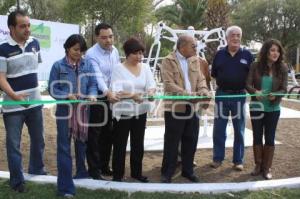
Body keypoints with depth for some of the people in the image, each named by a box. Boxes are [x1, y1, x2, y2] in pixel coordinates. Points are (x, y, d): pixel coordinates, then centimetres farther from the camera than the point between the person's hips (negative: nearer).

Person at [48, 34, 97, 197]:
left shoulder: (87, 65, 4)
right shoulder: (58, 66, -4)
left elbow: (93, 84, 2)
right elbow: (52, 88, -5)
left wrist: (92, 95, -19)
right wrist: (67, 95, -21)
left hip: (83, 110, 3)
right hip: (64, 110, -3)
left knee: (81, 142, 20)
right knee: (64, 147, -2)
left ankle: (81, 172, 42)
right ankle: (65, 187, 4)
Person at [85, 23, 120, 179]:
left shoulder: (115, 51, 4)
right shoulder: (91, 54, -17)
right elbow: (97, 77, -29)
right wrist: (107, 93, -43)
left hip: (112, 97, 7)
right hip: (96, 99, -7)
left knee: (108, 134, 15)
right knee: (94, 135, 1)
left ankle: (104, 166, 29)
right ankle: (94, 169, 12)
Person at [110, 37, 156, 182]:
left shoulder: (145, 68, 6)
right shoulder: (118, 68, -7)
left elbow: (151, 85, -2)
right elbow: (116, 91, -17)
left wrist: (151, 92, -25)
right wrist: (132, 95, -31)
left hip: (140, 111, 5)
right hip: (123, 112, -4)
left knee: (138, 144, 14)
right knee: (120, 144, 6)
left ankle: (136, 172, 28)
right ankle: (117, 174, 18)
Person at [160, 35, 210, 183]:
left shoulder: (195, 60, 12)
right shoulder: (168, 61, -8)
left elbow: (201, 79, 11)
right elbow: (169, 84, -17)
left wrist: (203, 90, -12)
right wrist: (188, 94, -25)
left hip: (192, 107, 6)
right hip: (175, 107, -6)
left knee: (191, 141, 13)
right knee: (172, 142, 3)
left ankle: (188, 170, 28)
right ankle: (167, 173, 16)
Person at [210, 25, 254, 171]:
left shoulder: (247, 55, 2)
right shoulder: (220, 54, 4)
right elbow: (214, 74, 10)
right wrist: (223, 82, 0)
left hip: (239, 96, 0)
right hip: (222, 95, 1)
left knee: (239, 130, 7)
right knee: (219, 129, 6)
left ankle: (238, 160, 19)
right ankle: (218, 158, 19)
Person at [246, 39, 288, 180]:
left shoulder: (283, 68, -5)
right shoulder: (255, 66, -6)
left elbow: (284, 89, -6)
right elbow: (248, 84, -9)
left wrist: (275, 95, -27)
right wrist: (255, 92, -29)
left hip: (273, 109, 0)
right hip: (257, 107, 0)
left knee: (270, 138, 6)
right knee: (257, 136, 11)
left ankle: (267, 168, 20)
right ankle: (258, 165, 27)